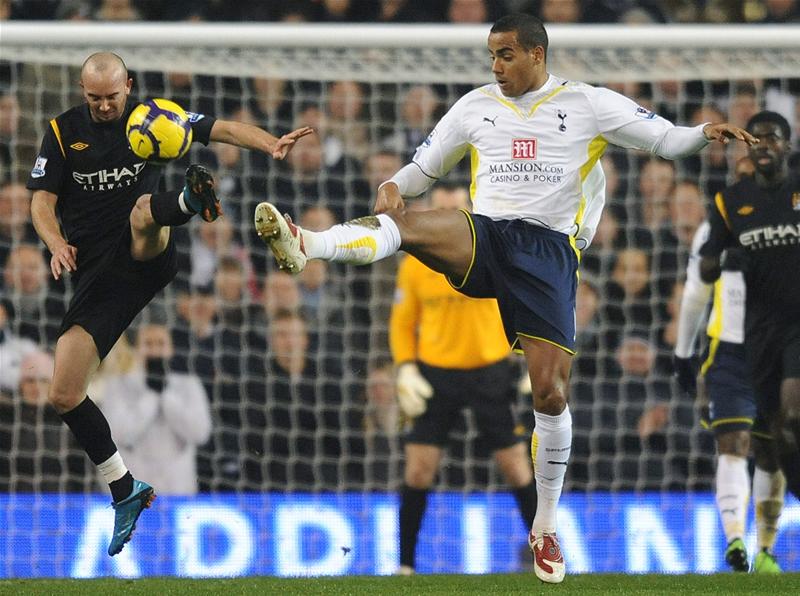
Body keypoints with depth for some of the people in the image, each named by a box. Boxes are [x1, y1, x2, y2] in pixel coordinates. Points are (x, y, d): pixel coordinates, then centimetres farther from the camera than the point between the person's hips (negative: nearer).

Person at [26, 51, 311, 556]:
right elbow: (42, 201, 3)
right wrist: (57, 243, -18)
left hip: (148, 260, -2)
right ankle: (126, 492, 7)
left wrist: (272, 144, -23)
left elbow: (224, 130, -4)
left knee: (144, 209, -36)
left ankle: (192, 203, -71)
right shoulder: (63, 131, 7)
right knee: (65, 396, -6)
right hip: (96, 275, 2)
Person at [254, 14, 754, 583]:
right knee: (402, 223, -30)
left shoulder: (587, 104, 5)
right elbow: (422, 167, 20)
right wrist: (393, 187, -3)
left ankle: (546, 528, 10)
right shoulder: (476, 106, 13)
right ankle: (304, 245, -55)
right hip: (483, 237, 2)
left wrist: (704, 134, -17)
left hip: (549, 249, -2)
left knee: (551, 393, -5)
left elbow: (666, 139, 5)